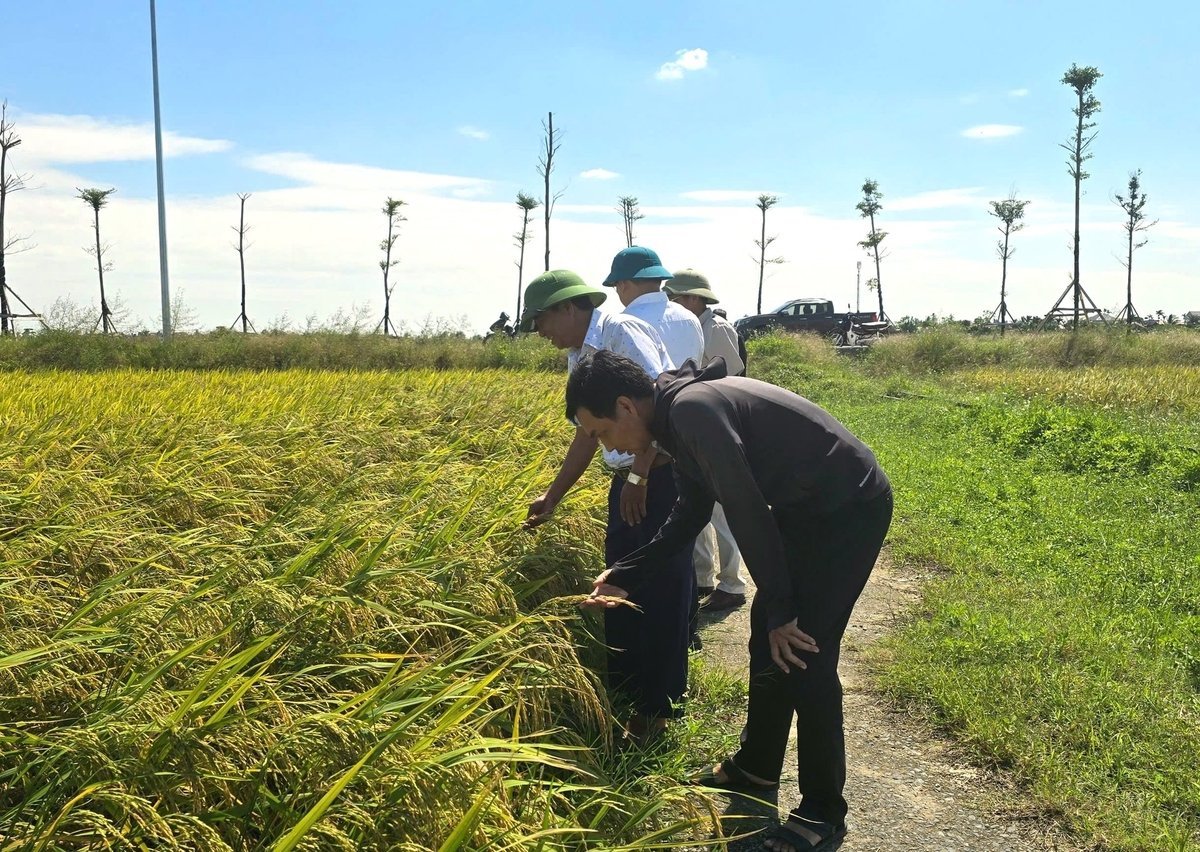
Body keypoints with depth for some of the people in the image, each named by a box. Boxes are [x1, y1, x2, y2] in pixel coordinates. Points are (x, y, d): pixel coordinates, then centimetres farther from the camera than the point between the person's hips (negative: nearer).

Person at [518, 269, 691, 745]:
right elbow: (588, 433, 20)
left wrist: (638, 476, -24)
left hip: (665, 471, -9)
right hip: (628, 478, 9)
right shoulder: (579, 356, 14)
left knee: (662, 589, -2)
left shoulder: (621, 331, -13)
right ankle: (622, 692, 30)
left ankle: (658, 707, 10)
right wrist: (552, 497, 22)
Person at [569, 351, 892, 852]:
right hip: (806, 506, 10)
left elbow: (747, 511, -25)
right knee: (766, 636, 14)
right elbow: (689, 518, 14)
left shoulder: (693, 409, -26)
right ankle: (756, 767, 32)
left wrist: (781, 610, -18)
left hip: (851, 508, -10)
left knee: (804, 653, -8)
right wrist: (624, 576, 10)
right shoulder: (678, 417, 5)